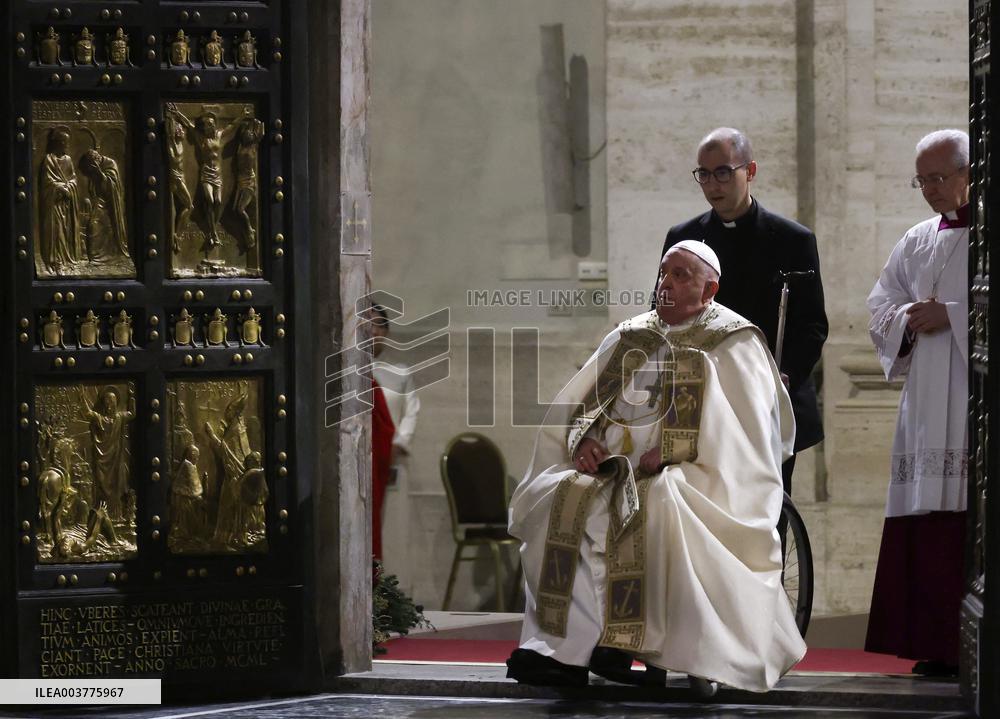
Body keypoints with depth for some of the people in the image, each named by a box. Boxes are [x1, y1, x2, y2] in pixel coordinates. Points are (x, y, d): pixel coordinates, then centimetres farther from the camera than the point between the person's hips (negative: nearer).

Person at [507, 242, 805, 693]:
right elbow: (579, 403, 17)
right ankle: (565, 647, -26)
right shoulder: (630, 338, 20)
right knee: (562, 498, -24)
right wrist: (584, 440, -5)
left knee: (656, 504, -38)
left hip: (695, 478, -5)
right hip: (614, 466, 5)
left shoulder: (734, 345, 4)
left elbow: (742, 429, -8)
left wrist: (671, 452, -18)